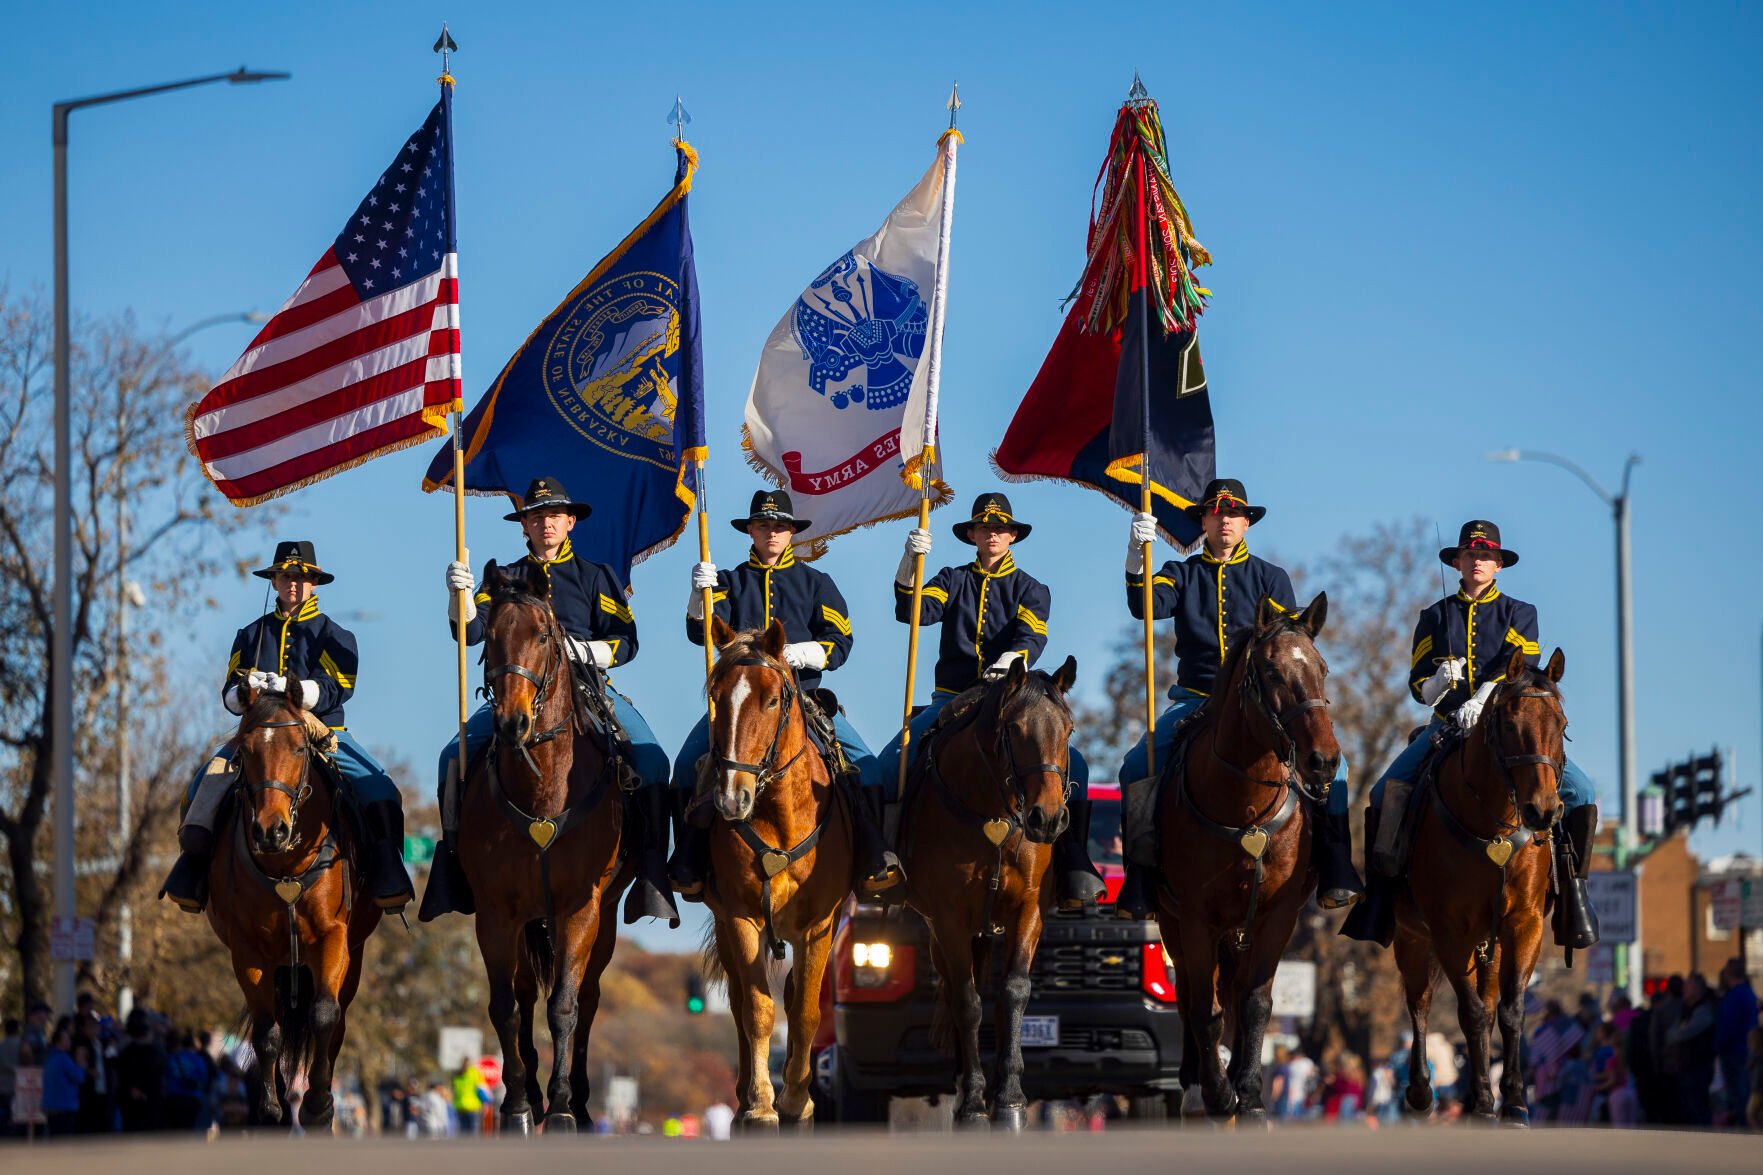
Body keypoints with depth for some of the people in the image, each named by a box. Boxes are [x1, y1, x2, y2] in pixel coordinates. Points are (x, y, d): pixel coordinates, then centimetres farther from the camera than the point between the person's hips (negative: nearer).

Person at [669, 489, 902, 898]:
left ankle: (873, 860, -12)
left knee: (863, 764, -20)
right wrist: (700, 594, -20)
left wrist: (796, 654, -15)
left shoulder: (815, 583, 13)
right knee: (688, 763, -21)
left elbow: (838, 645, 4)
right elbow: (702, 633, -1)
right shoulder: (731, 582, 14)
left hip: (802, 693, 0)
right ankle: (689, 866, -11)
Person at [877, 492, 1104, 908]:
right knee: (890, 763, -22)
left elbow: (1031, 639, -7)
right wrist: (910, 562, -19)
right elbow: (911, 611, -3)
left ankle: (1073, 862, -20)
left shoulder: (1030, 590, 11)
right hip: (952, 699, 1)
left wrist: (1011, 660, -30)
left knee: (1071, 765, -24)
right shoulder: (954, 581, 13)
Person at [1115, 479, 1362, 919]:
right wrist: (1137, 556, -24)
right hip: (1195, 698, 0)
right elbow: (1146, 606, -8)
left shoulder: (1271, 578, 12)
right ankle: (1141, 883, -16)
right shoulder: (1182, 574, 12)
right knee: (1137, 767, -22)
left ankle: (1335, 873, -22)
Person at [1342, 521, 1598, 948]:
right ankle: (1382, 885, -14)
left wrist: (1481, 700, -24)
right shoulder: (1435, 617, 14)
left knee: (1579, 792, -20)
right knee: (1388, 790, -23)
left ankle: (1571, 885, -9)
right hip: (1448, 724, 1)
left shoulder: (1519, 615, 10)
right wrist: (1438, 682, -14)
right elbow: (1418, 686, 10)